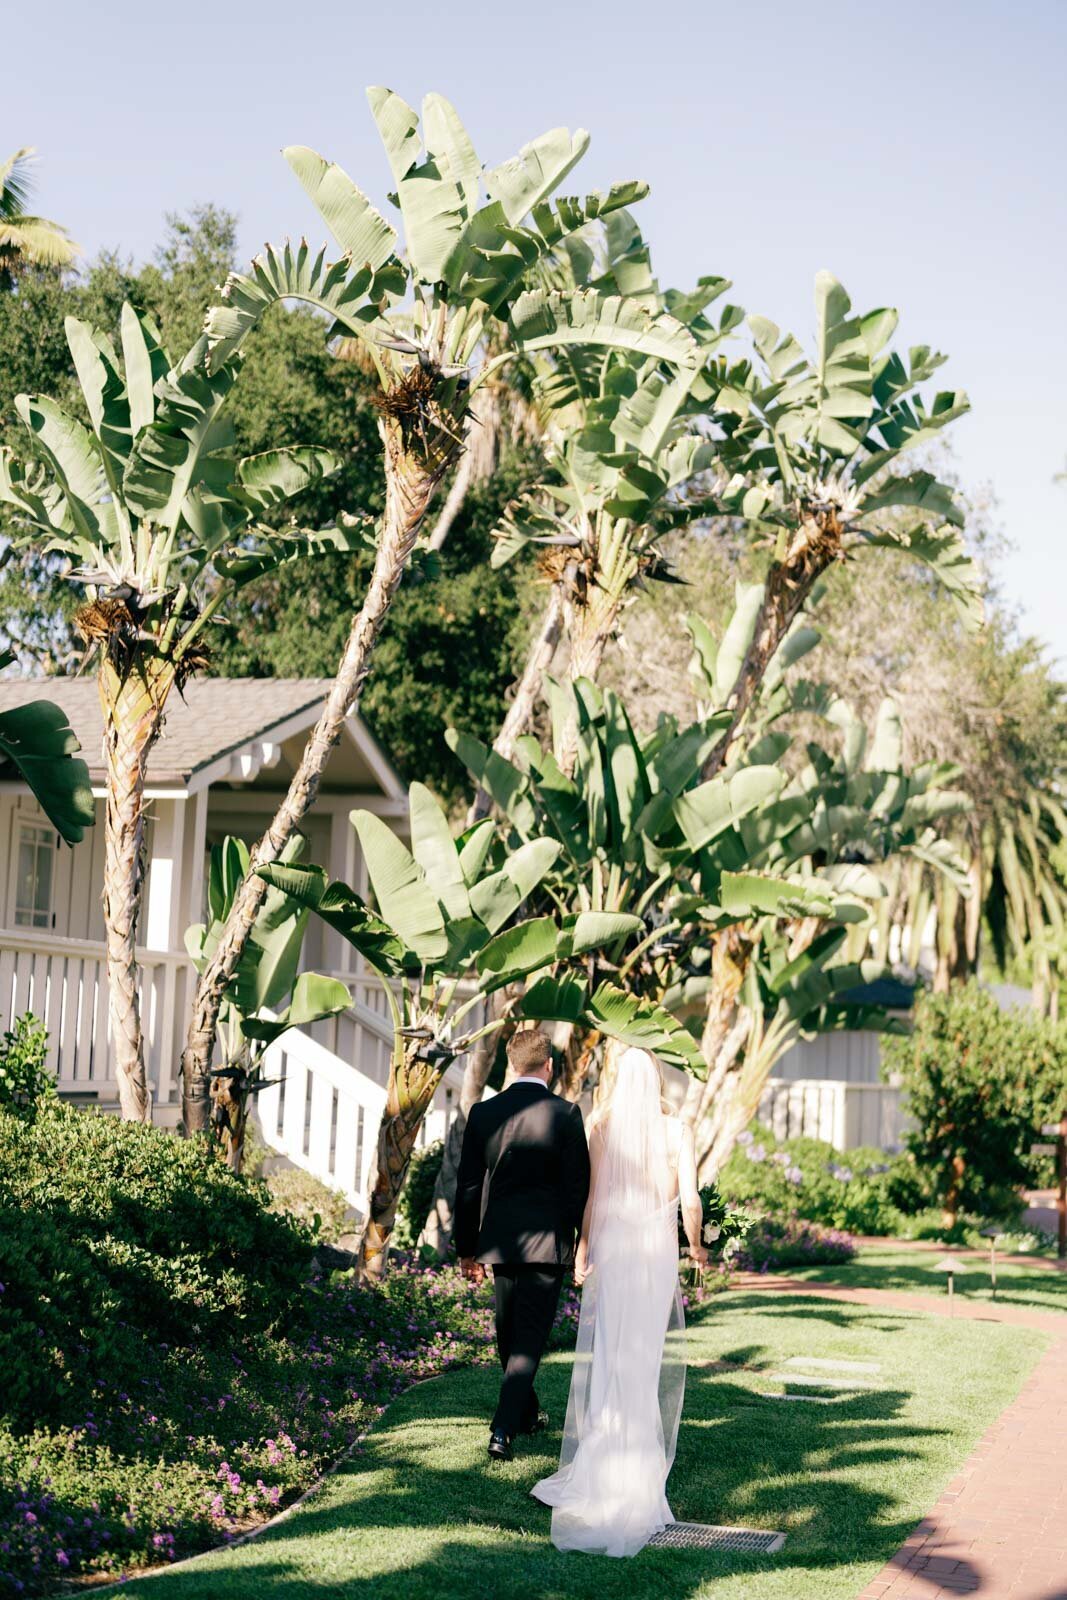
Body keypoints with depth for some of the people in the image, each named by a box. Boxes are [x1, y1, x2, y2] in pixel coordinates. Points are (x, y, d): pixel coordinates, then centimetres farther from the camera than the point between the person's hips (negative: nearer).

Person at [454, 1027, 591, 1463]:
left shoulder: (484, 1113, 0)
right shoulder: (565, 1114, -9)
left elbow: (468, 1187, 4)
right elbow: (578, 1185, -8)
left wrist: (467, 1248, 12)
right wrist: (585, 1244, 4)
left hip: (500, 1241, 4)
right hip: (547, 1243, -4)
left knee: (509, 1334, 20)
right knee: (529, 1339, -1)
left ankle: (526, 1414, 38)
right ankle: (503, 1430, -12)